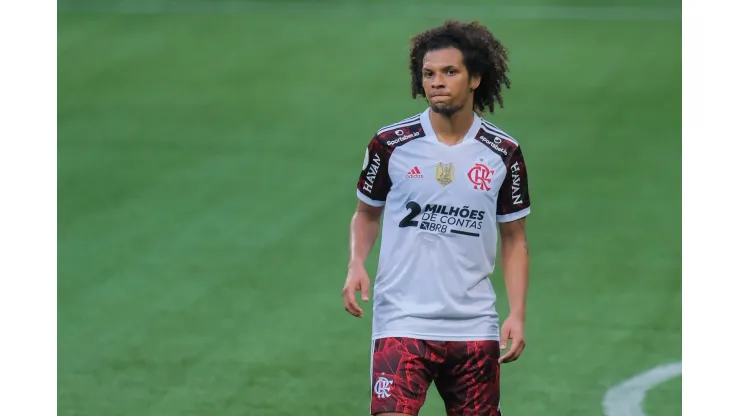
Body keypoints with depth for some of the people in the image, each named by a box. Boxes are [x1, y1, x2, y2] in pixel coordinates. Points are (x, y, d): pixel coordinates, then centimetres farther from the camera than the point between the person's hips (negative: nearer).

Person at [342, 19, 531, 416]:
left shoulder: (504, 153, 2)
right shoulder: (390, 143, -1)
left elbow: (514, 239, 9)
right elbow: (367, 213, 13)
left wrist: (516, 315, -1)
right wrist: (356, 264, -6)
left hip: (474, 328, 2)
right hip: (402, 322, -2)